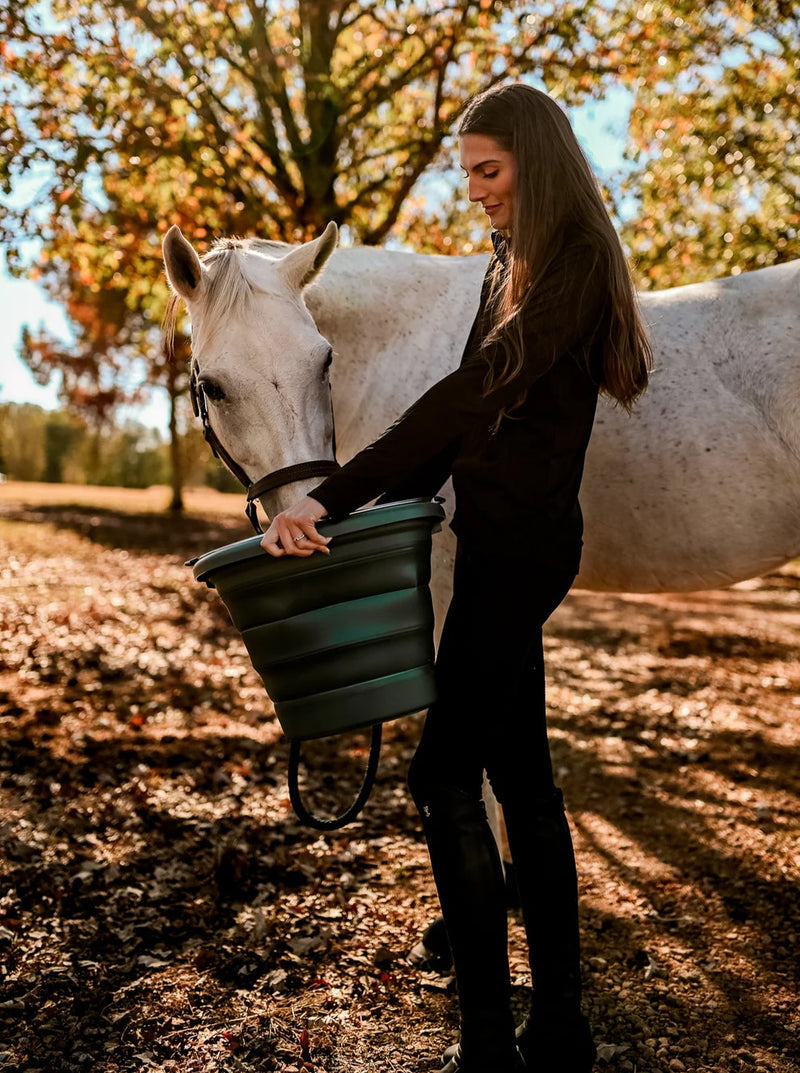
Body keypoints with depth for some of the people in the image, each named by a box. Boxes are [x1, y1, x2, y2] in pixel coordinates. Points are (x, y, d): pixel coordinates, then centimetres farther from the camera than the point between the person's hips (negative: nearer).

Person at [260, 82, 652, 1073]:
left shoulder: (574, 264, -13)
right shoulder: (509, 268, 16)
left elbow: (472, 394, -24)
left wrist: (330, 499, -29)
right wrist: (370, 509, 9)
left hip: (523, 546, -10)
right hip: (500, 544, 10)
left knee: (445, 779, -8)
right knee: (521, 777, 12)